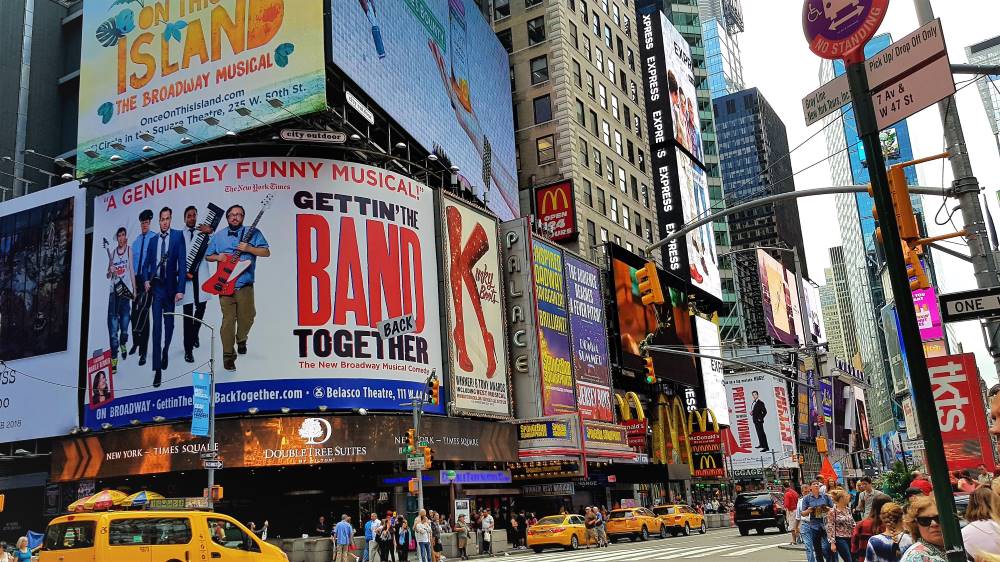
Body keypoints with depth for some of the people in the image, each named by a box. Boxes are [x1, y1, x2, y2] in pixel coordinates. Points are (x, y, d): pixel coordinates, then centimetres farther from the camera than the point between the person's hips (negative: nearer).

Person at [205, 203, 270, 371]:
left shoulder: (253, 233, 5)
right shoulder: (218, 236, 13)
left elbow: (266, 252, -1)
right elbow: (208, 256, 21)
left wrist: (249, 248, -15)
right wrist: (217, 257, -1)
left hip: (245, 285, 0)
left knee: (246, 317, 5)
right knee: (228, 320, -4)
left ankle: (241, 340, 36)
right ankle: (228, 356, 1)